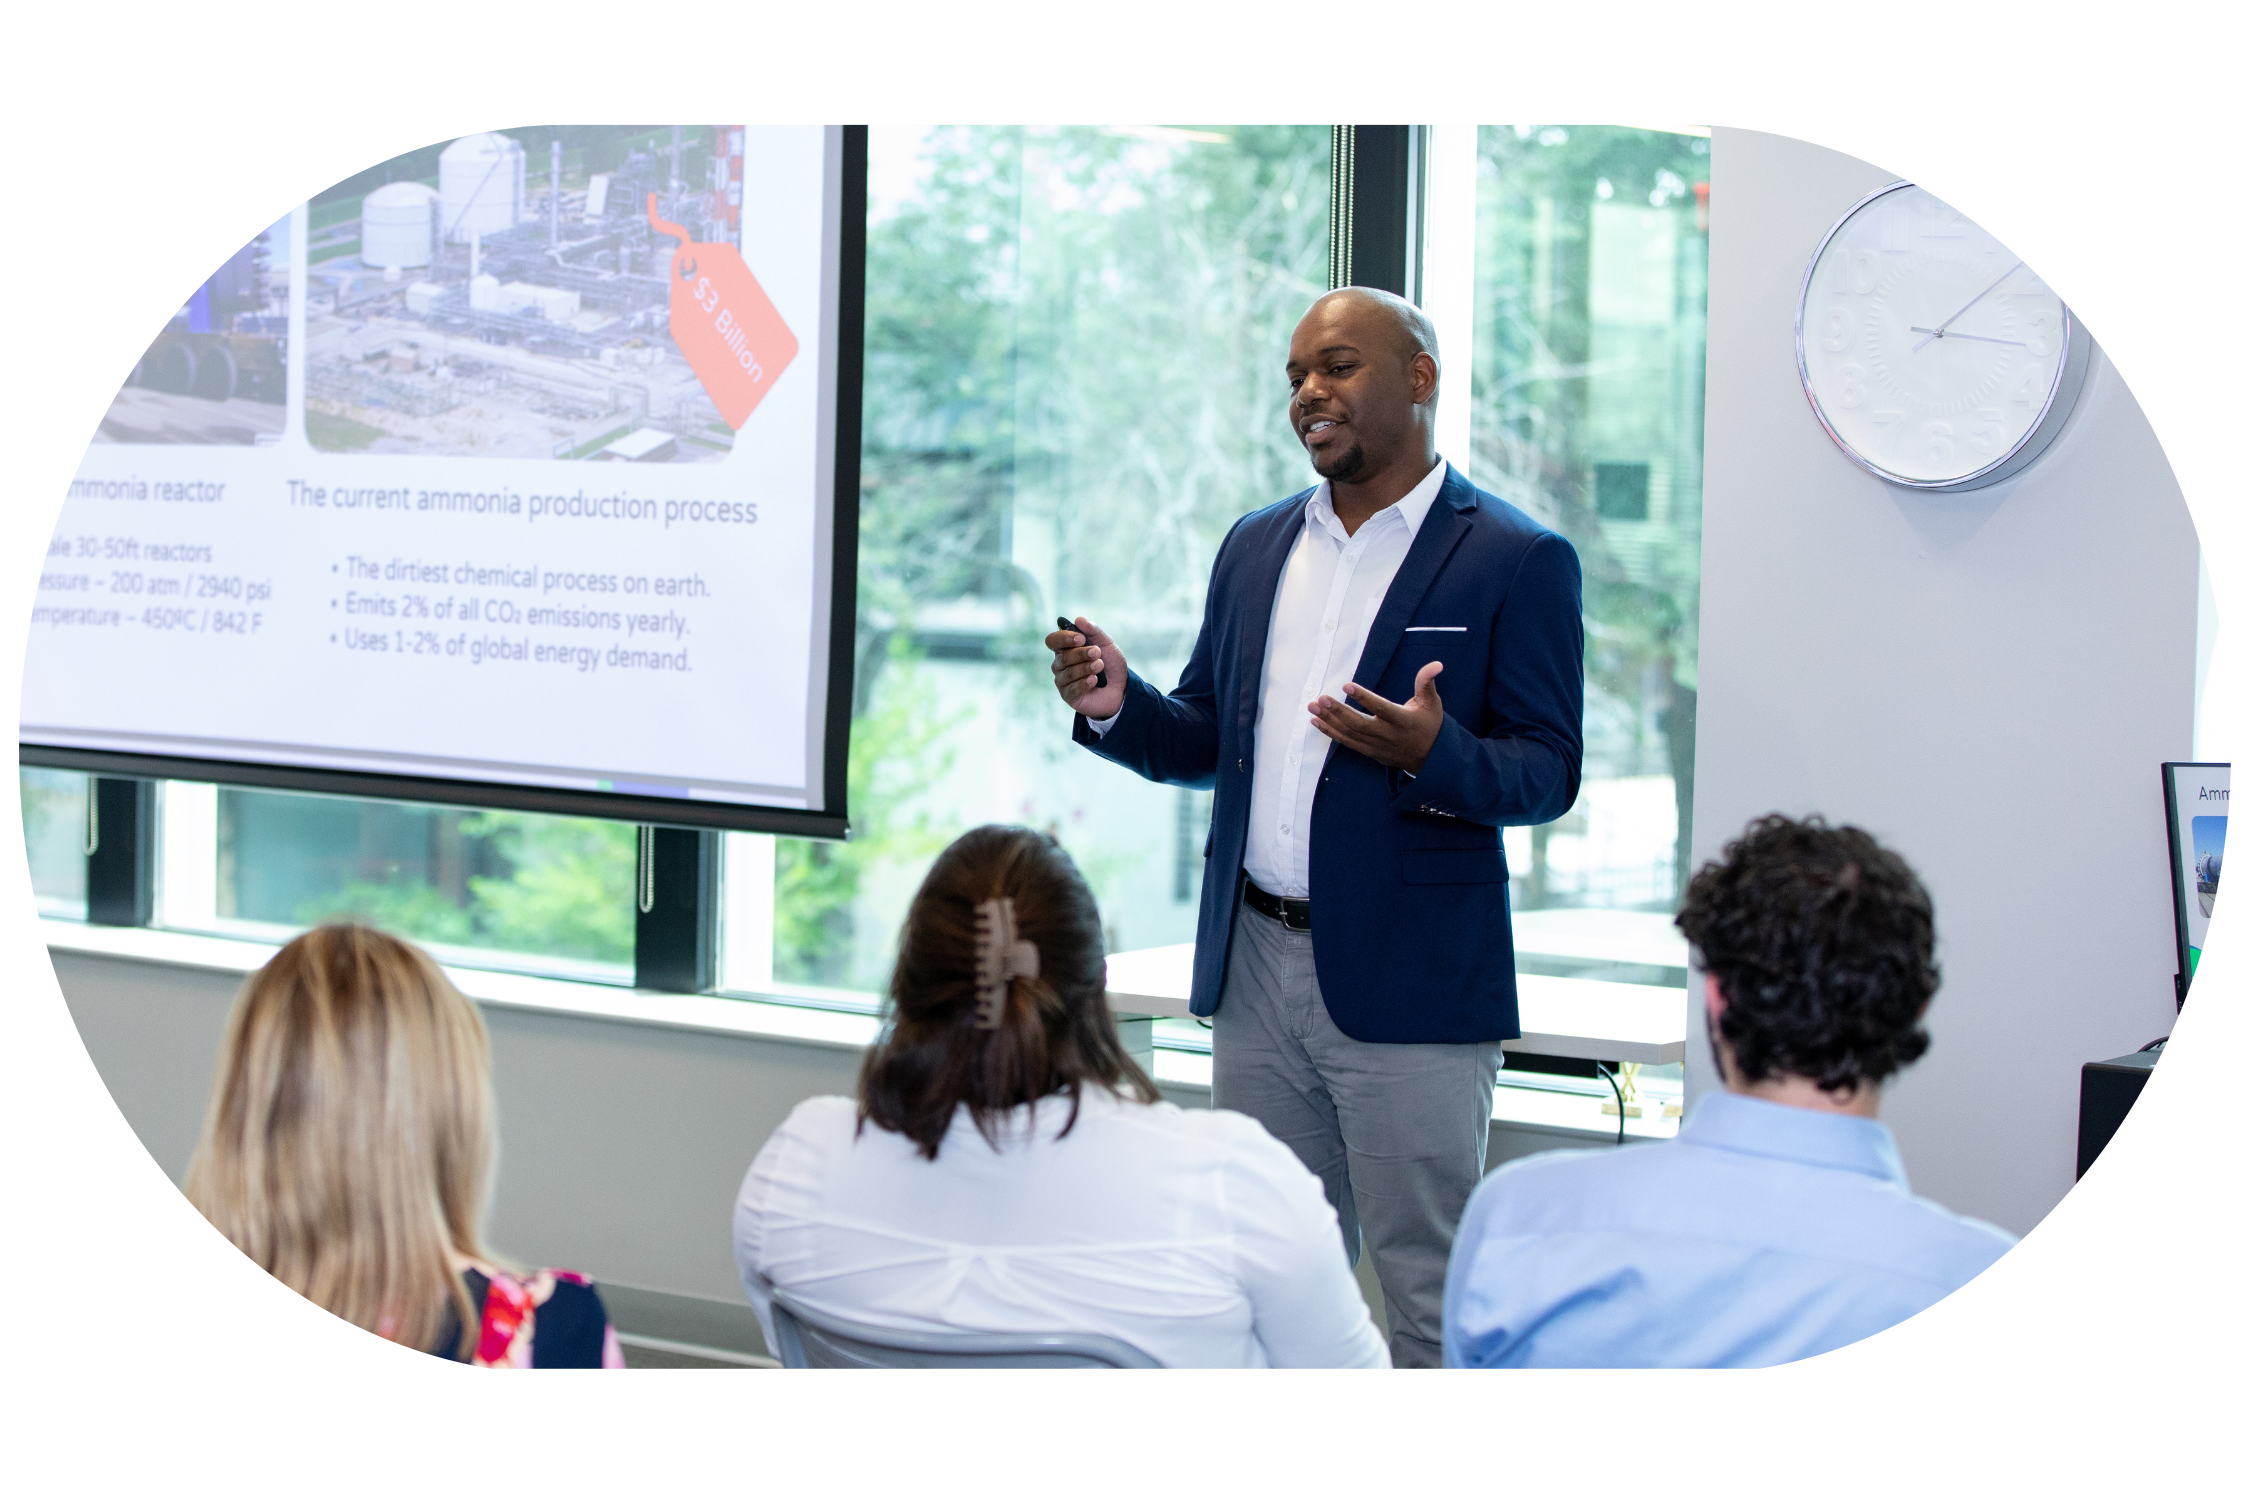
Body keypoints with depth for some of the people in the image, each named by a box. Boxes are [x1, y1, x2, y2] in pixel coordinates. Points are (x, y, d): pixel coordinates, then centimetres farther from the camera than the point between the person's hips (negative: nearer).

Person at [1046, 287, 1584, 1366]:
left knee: (1432, 1298, 1)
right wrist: (1117, 704, -4)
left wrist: (1432, 753, -28)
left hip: (1408, 986, -6)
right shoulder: (1255, 548, 14)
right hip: (1255, 966, 6)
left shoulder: (1518, 561, -6)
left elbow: (1547, 773, -9)